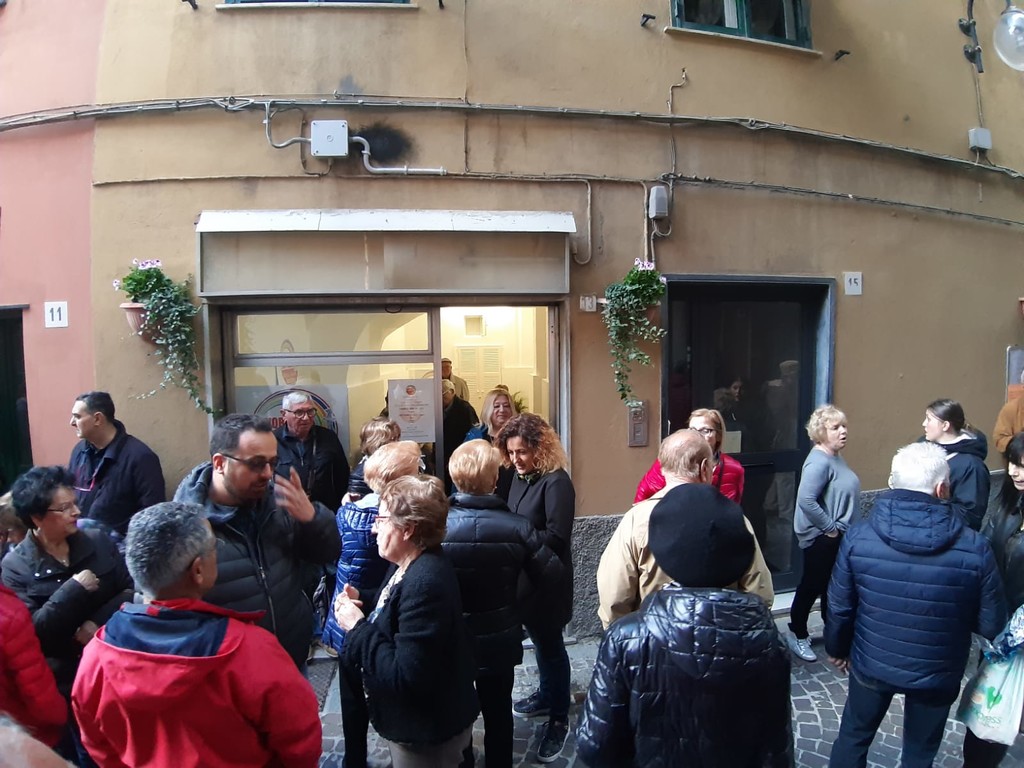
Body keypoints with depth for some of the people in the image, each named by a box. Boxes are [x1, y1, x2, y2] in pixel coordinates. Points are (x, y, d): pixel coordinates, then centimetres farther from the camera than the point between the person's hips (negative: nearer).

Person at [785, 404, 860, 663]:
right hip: (821, 537, -9)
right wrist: (830, 528, -21)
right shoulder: (819, 461, -23)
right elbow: (806, 500, -31)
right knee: (812, 586, 4)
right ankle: (797, 635, 18)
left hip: (836, 535, 9)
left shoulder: (834, 457, 7)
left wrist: (838, 528, 10)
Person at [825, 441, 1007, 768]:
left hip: (871, 664, 1)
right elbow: (991, 626, -12)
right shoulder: (975, 548, -23)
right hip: (936, 673, 0)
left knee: (853, 737, 24)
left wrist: (837, 648, 9)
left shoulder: (858, 536, -19)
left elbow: (840, 606, -9)